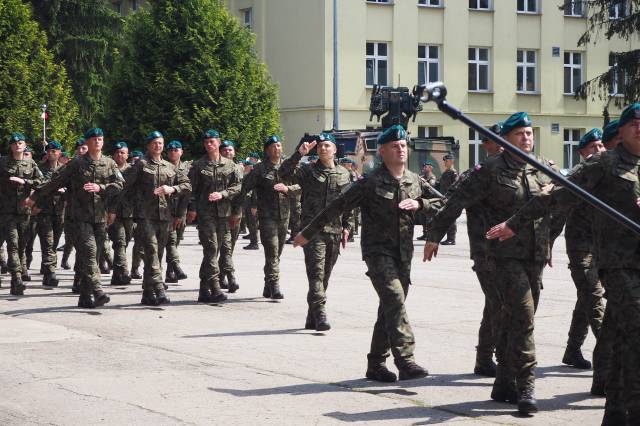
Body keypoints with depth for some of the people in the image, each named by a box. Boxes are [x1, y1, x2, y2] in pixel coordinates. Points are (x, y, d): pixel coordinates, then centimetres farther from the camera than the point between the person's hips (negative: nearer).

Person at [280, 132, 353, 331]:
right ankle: (320, 314, -18)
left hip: (335, 231, 4)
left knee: (325, 275, 9)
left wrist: (347, 227, 10)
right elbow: (285, 173, -13)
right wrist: (299, 154, -21)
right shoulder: (308, 170, 3)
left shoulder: (344, 174, 13)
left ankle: (312, 319, 17)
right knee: (316, 271, -14)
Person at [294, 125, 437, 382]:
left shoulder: (415, 181, 9)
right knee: (395, 300, -22)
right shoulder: (371, 182, -7)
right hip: (378, 252, -6)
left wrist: (419, 204, -5)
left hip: (403, 255, 6)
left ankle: (376, 365, 18)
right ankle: (406, 361, -28)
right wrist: (308, 233, -3)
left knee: (390, 309, 9)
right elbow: (337, 207, -5)